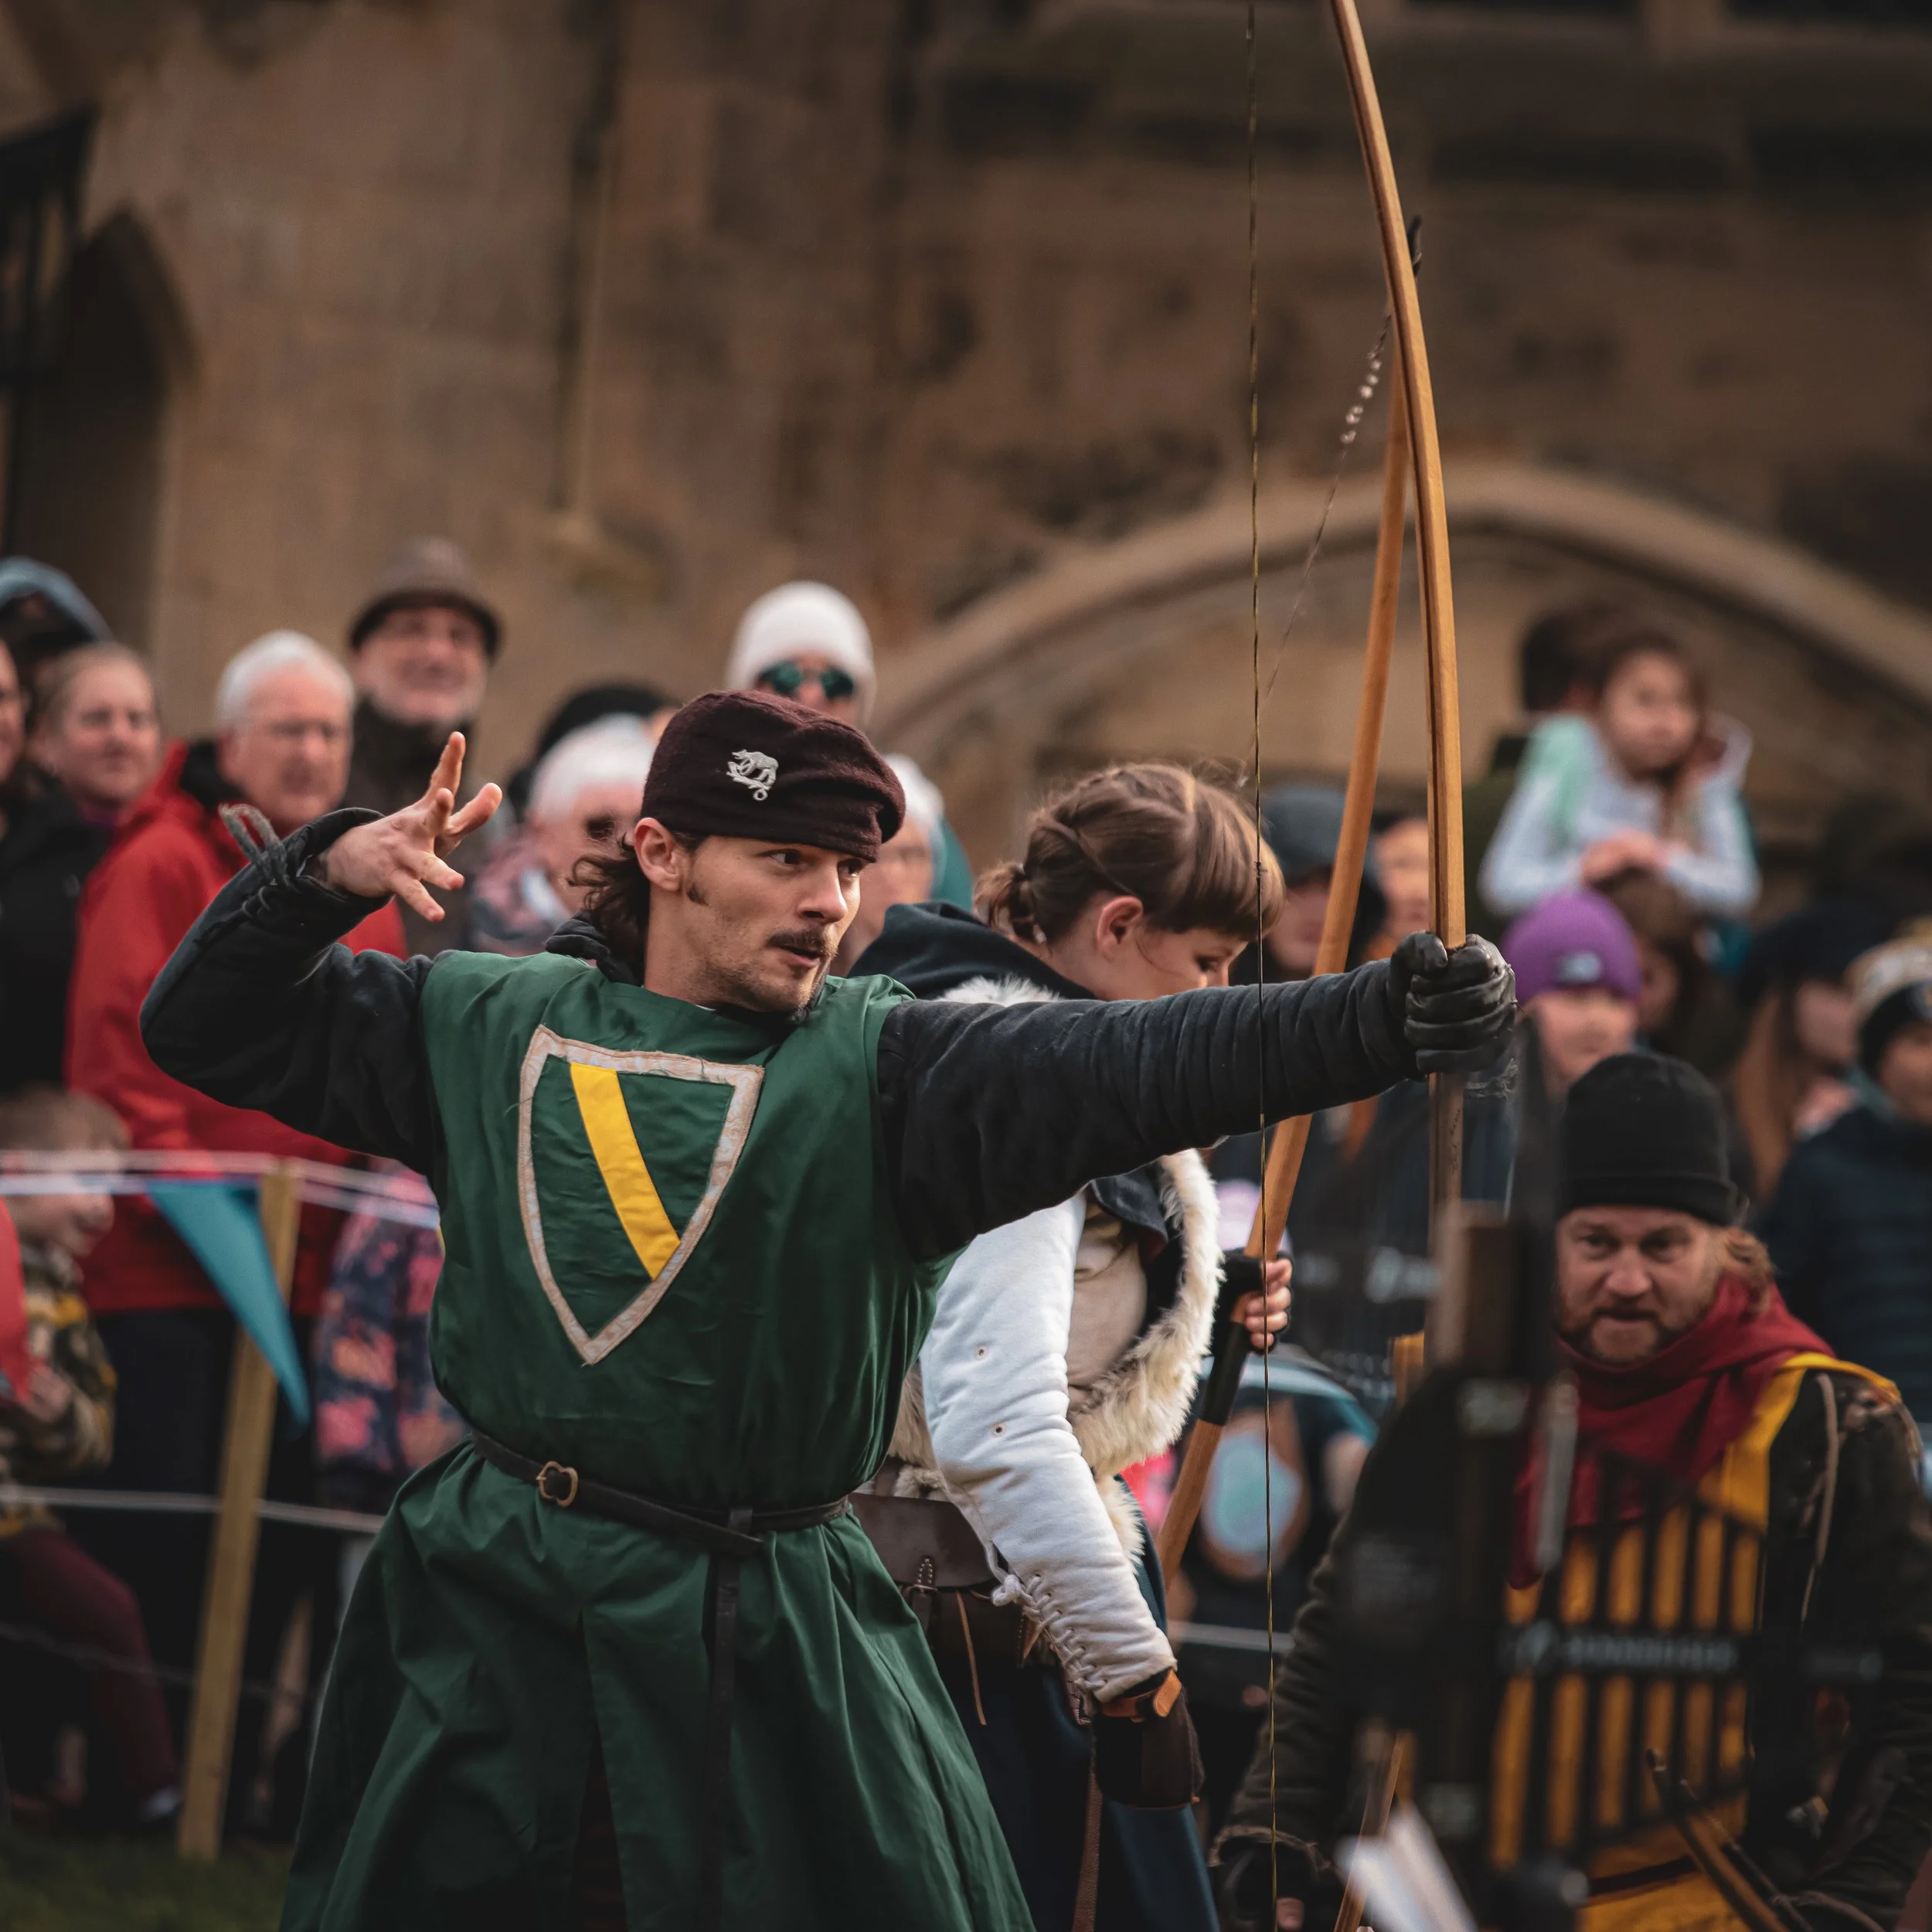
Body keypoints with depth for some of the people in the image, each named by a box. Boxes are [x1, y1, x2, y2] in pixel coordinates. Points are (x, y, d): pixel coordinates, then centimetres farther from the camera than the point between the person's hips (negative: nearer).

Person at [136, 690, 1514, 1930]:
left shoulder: (882, 1068, -7)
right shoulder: (488, 1025, 4)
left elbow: (1130, 1062, -23)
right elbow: (206, 1027, 13)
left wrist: (1385, 1018, -40)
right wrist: (330, 874, -6)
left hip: (766, 1641, -2)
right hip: (481, 1617, 3)